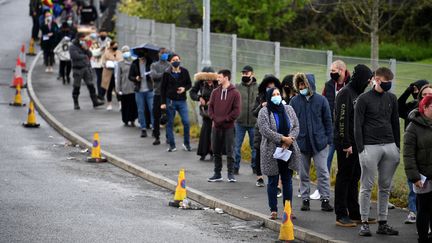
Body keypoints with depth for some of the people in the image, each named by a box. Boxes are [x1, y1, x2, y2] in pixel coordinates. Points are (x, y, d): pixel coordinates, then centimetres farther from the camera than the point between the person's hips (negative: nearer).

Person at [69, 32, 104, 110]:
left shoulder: (83, 45, 14)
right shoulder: (72, 47, -4)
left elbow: (90, 55, 10)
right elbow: (76, 56, -18)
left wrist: (86, 49, -8)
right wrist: (85, 56, -4)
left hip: (86, 67, 5)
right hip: (77, 68, -5)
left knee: (91, 85, 0)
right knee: (76, 86, 1)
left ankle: (95, 101, 0)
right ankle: (76, 103, 10)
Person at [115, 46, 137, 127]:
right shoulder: (119, 64, 1)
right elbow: (117, 77, 1)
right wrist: (118, 89, -4)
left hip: (134, 87, 2)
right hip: (124, 89, -2)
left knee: (134, 104, -1)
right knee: (125, 105, 2)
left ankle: (132, 120, 10)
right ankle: (126, 121, 12)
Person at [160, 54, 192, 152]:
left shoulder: (184, 72, 2)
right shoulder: (167, 73, -2)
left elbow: (189, 84, 12)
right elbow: (163, 88, 1)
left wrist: (184, 88, -11)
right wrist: (163, 102, -3)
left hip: (182, 101, 1)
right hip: (170, 101, -1)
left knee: (186, 122, -7)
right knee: (170, 123, 4)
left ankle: (186, 143, 9)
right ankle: (172, 145, 13)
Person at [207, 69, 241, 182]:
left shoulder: (235, 93, -3)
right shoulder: (215, 92, 10)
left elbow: (236, 110, -8)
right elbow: (210, 107, 10)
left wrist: (225, 119, -13)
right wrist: (214, 118, -6)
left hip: (228, 126, -4)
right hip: (216, 126, 5)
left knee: (229, 151, -3)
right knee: (216, 151, 8)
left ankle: (230, 174, 3)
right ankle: (217, 174, 15)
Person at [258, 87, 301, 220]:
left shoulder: (288, 109, 9)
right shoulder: (264, 112, -5)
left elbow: (296, 127, 5)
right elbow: (265, 131, -15)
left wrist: (289, 140, -12)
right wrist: (283, 138, -19)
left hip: (288, 151, 4)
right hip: (272, 152, -3)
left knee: (287, 181, 8)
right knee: (273, 181, 3)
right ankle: (273, 210, 9)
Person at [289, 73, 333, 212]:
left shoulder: (321, 100, -1)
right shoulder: (295, 101, 2)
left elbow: (328, 121, 4)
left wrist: (329, 139, -1)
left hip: (319, 142, -2)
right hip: (301, 142, 2)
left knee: (323, 172, -3)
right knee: (303, 173, 9)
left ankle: (325, 199, 1)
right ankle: (305, 199, 17)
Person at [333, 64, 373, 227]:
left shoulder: (358, 93, 14)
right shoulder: (345, 93, -14)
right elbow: (342, 120, -19)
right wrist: (346, 144, -20)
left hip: (357, 144, 9)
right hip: (346, 145, -9)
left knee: (354, 179, 13)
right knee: (344, 178, -3)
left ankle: (354, 214, 19)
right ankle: (341, 216, 2)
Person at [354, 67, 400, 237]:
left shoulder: (391, 98, 11)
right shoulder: (364, 99, -4)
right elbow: (357, 125, -5)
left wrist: (397, 147, 13)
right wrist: (360, 149, -11)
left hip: (389, 146, 5)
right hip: (370, 146, -5)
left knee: (385, 187, 7)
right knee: (367, 186, -2)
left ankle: (383, 223, 13)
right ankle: (364, 223, 2)